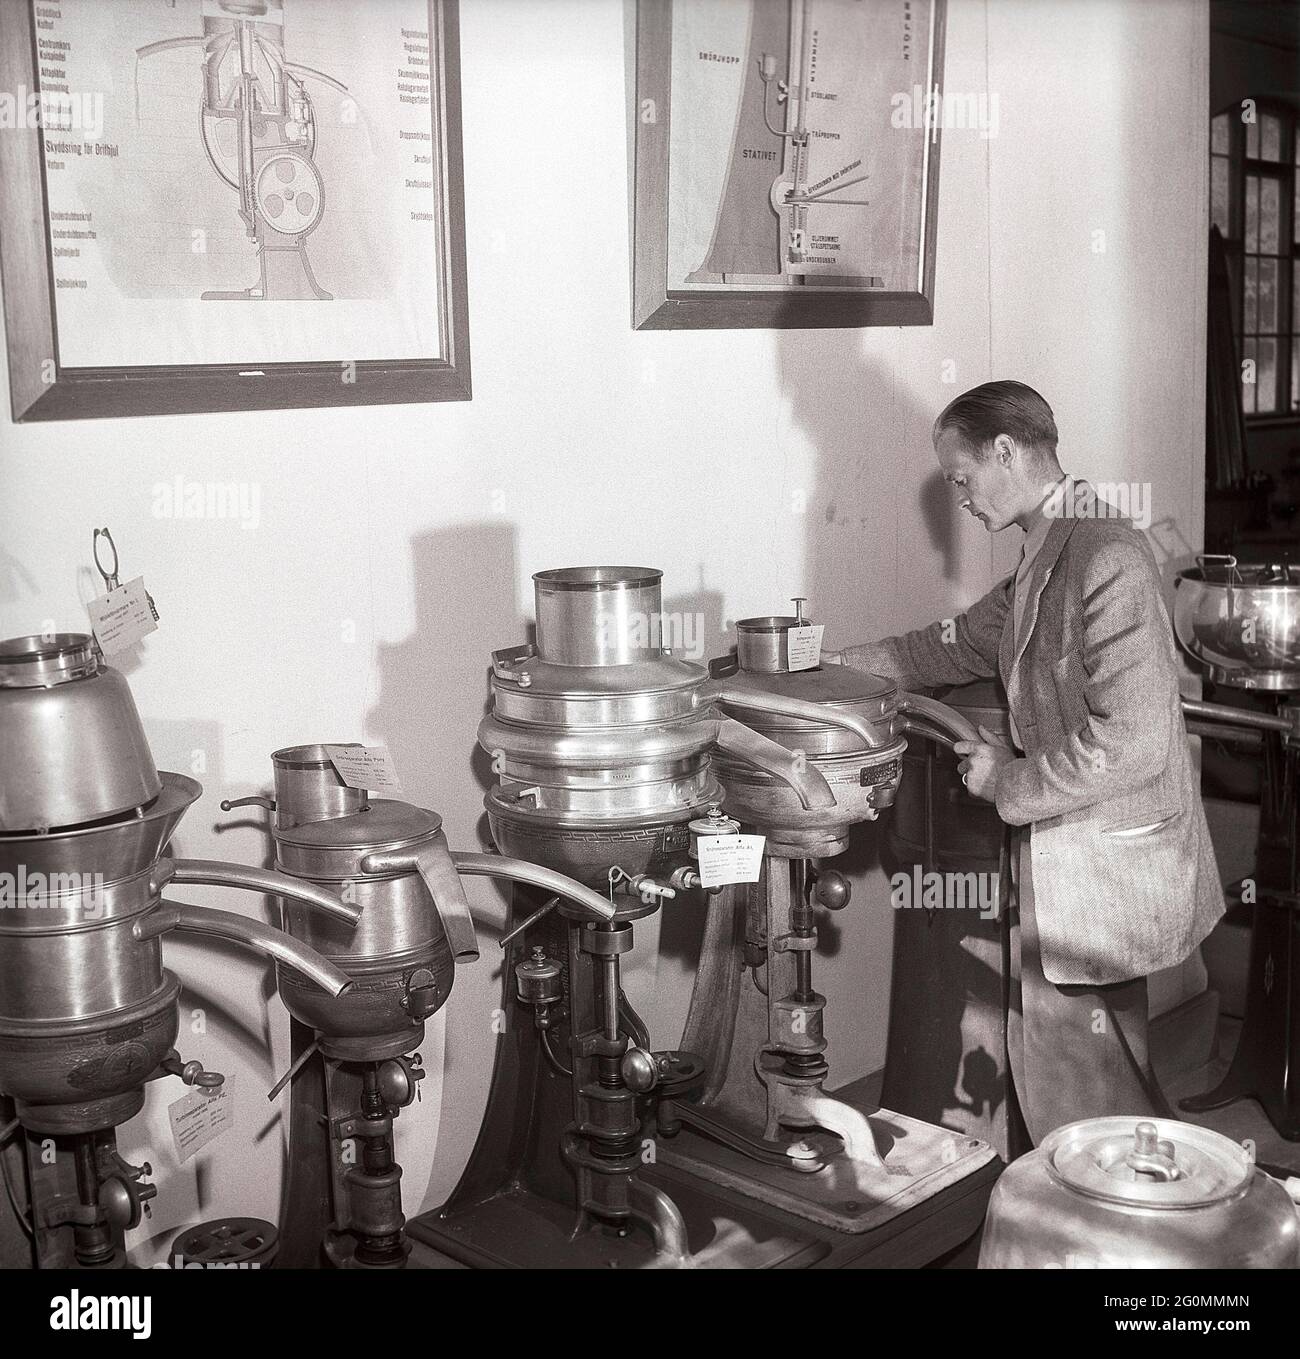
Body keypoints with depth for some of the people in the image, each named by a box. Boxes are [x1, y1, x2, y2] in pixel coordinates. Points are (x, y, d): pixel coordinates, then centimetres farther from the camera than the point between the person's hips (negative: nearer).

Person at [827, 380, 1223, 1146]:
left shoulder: (1106, 560, -23)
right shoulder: (1050, 557, 9)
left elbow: (1129, 742, -28)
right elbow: (962, 646, 20)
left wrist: (1011, 781, -16)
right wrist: (830, 667, 16)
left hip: (1103, 869, -10)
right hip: (1066, 856, 10)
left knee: (1076, 1094, 2)